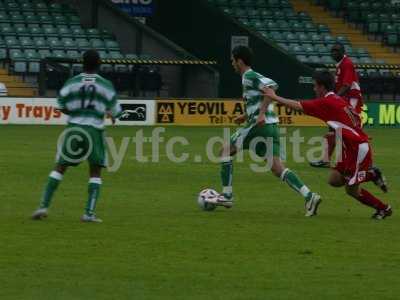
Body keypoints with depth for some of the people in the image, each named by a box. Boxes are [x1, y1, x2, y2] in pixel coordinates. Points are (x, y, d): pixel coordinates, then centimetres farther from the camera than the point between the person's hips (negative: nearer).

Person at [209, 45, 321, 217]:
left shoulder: (248, 77, -7)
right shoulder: (254, 76, 22)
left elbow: (271, 86, -23)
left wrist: (261, 113, -26)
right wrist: (247, 116, 32)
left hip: (259, 126, -9)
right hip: (271, 126, 9)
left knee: (226, 150, 6)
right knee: (277, 167, 2)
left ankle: (227, 196, 5)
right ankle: (309, 196, -13)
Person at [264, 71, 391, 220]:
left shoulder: (326, 102, -14)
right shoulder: (338, 100, 13)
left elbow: (298, 106, -13)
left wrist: (274, 97, -4)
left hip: (358, 149, -9)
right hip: (352, 149, 9)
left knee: (352, 189, 2)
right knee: (334, 180, 11)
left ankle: (384, 208, 14)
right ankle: (372, 175, 14)